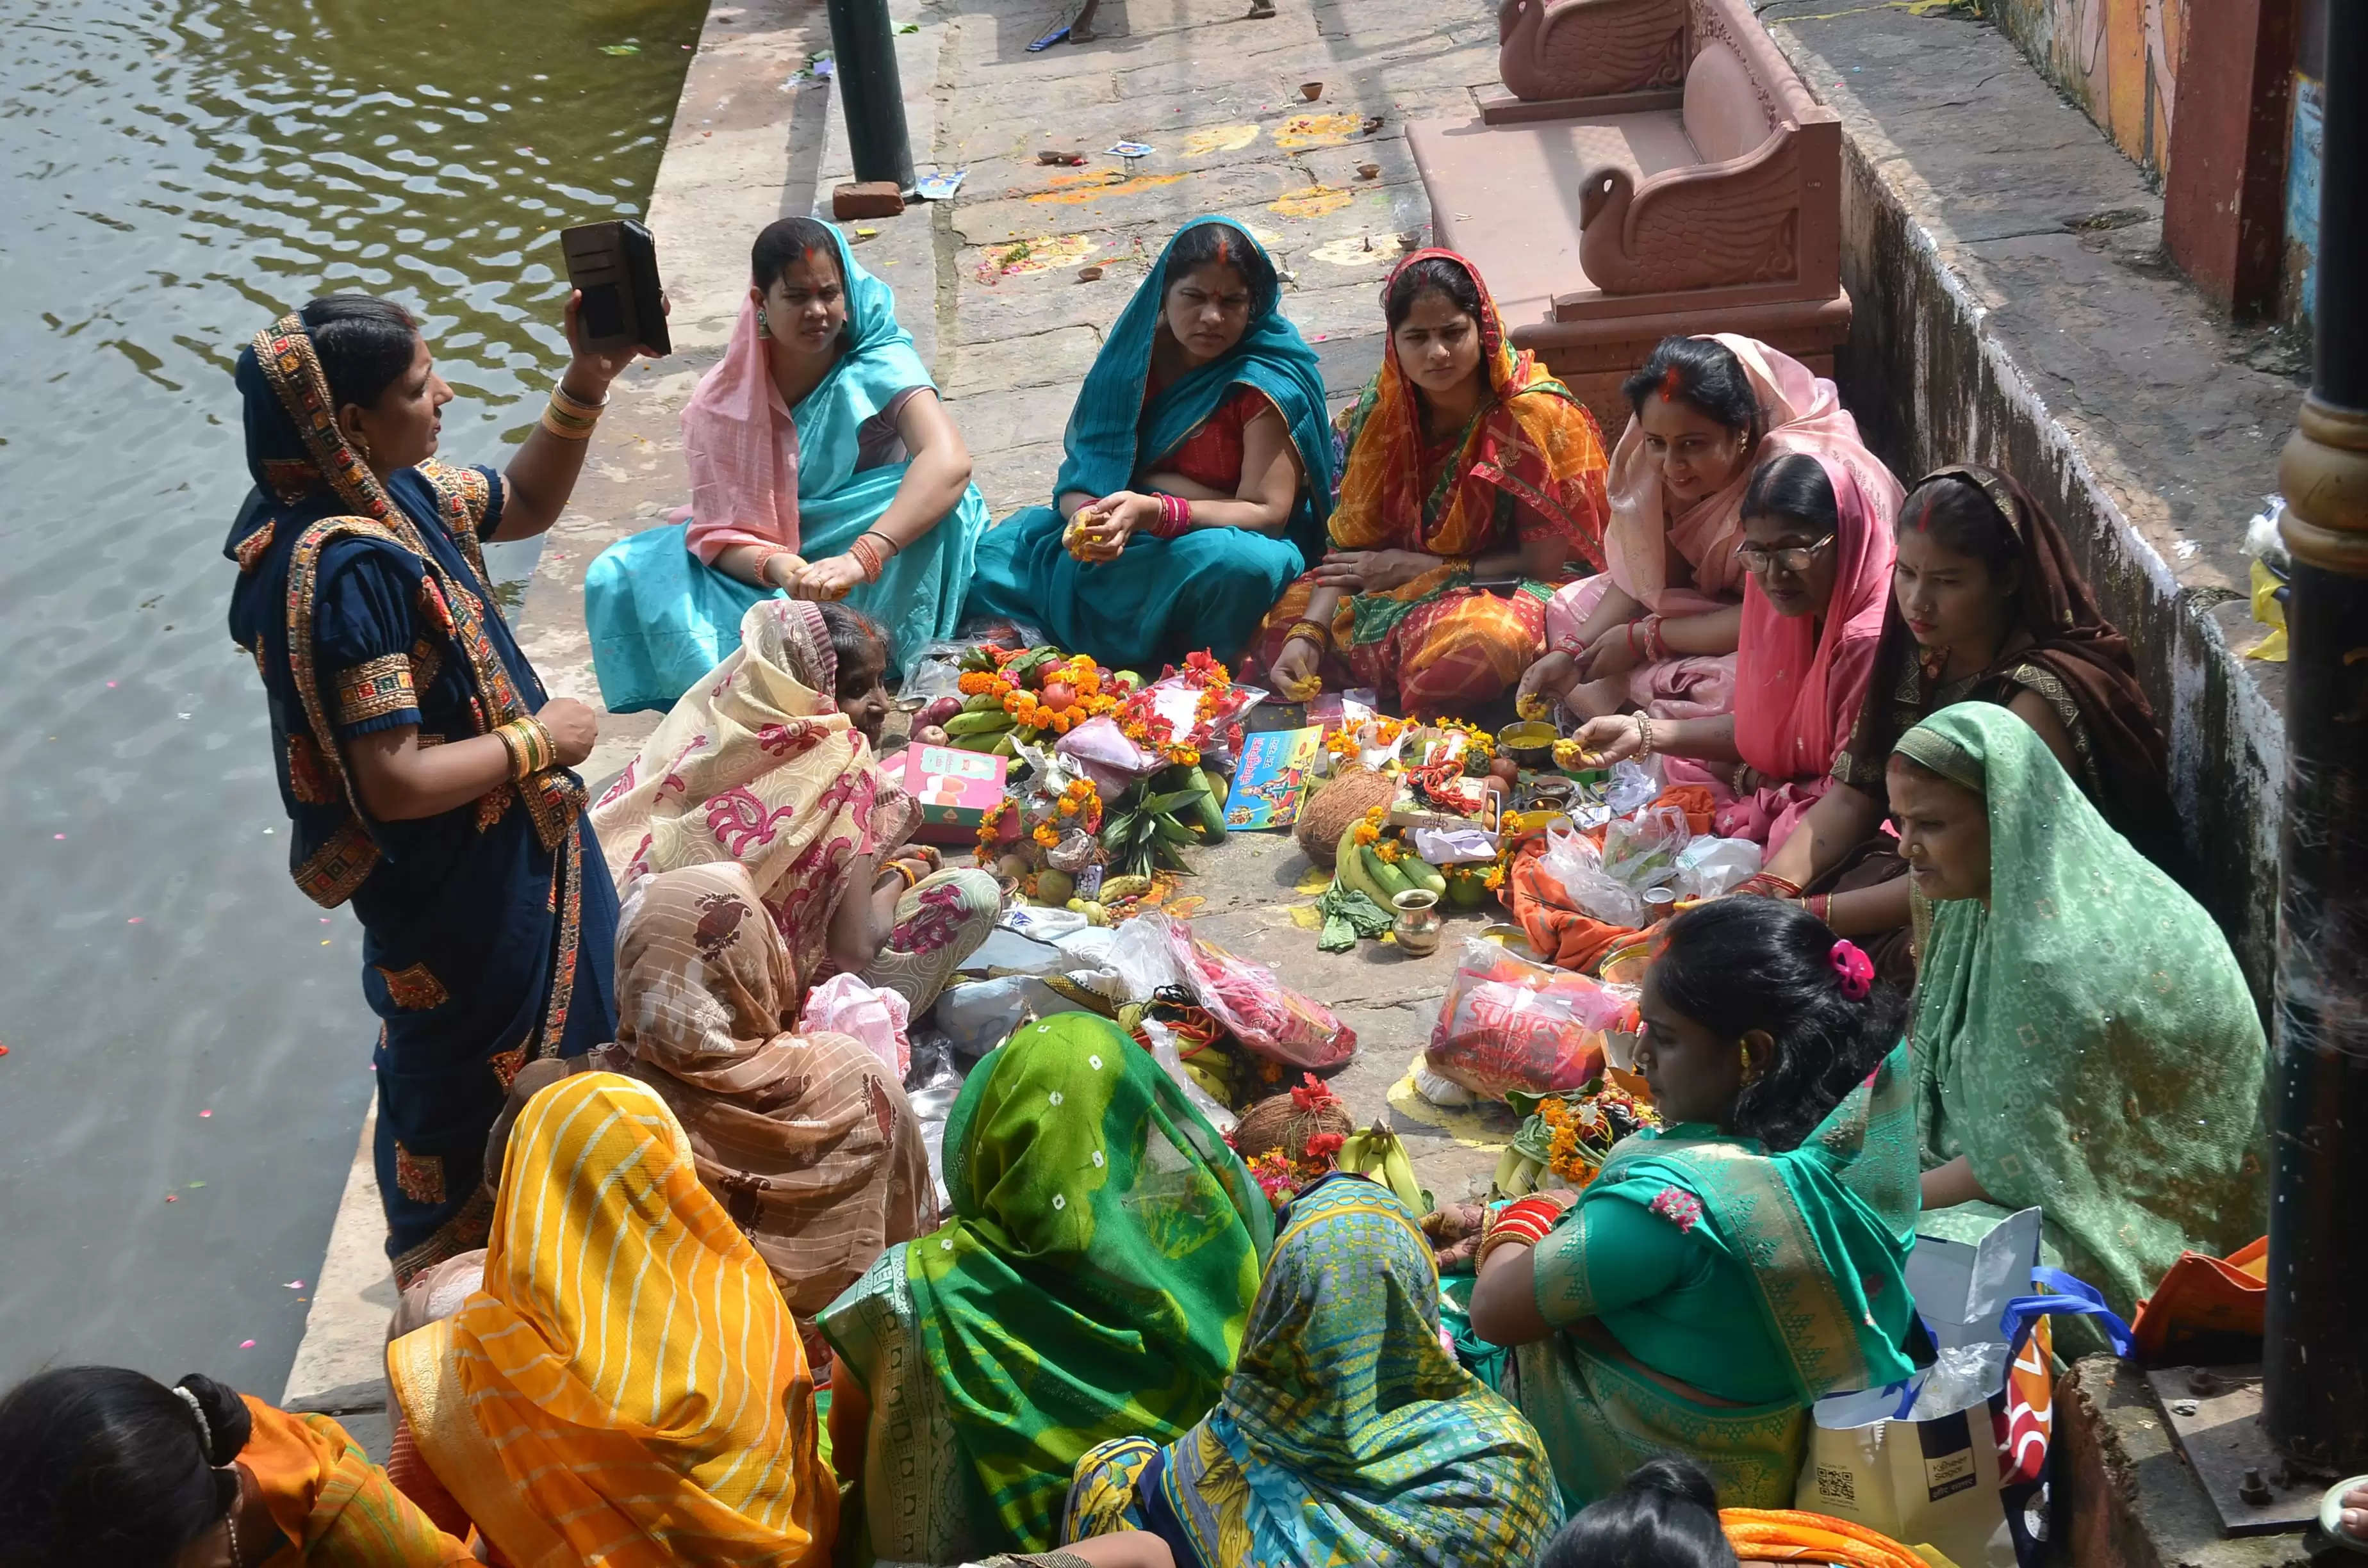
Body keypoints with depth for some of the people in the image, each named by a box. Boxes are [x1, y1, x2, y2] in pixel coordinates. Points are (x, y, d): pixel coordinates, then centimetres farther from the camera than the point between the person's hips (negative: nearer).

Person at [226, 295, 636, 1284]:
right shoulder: (347, 569, -33)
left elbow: (524, 504, 13)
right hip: (454, 883, -9)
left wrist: (586, 383, -2)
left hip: (494, 851, 9)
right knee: (477, 1088, 14)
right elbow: (396, 782, -33)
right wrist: (539, 740, -19)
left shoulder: (394, 492, -6)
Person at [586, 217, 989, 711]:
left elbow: (950, 462, -35)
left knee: (940, 502, -33)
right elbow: (720, 531, -11)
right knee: (621, 577, -16)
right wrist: (776, 567, -36)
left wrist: (860, 559, -50)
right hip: (762, 568, 3)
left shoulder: (878, 366, -16)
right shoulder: (725, 397, -7)